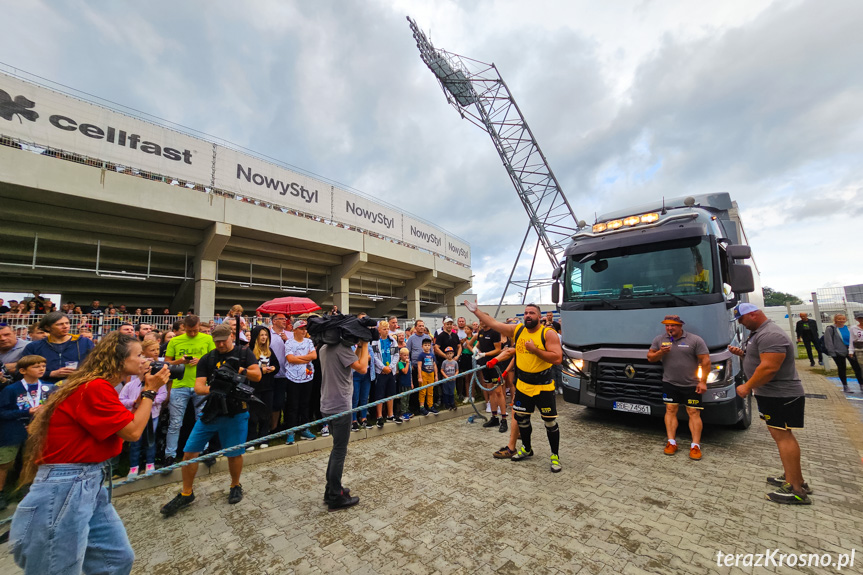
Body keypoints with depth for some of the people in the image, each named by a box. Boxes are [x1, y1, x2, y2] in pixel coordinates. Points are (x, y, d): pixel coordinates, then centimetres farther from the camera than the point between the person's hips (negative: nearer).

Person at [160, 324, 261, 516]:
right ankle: (186, 494, 27)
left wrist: (238, 369, -24)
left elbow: (257, 375, -9)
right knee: (190, 451, 5)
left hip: (235, 413, -3)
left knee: (234, 453, 7)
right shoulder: (207, 359, 5)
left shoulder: (244, 353, -2)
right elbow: (198, 386, -1)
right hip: (210, 411, 3)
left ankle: (235, 487, 33)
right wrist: (210, 388, -23)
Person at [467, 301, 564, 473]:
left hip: (543, 386, -4)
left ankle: (555, 456, 26)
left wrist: (535, 350, -24)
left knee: (550, 422, 4)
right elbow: (493, 323, -3)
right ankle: (526, 449, 39)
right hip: (522, 384, 4)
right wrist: (476, 310, -6)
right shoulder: (517, 330, -1)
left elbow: (557, 358, -21)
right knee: (521, 418, 16)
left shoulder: (549, 334, -13)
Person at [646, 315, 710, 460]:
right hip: (670, 384, 2)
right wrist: (660, 353, -13)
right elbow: (650, 358, 8)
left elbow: (705, 361, -6)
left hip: (691, 385, -2)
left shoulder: (695, 340, -5)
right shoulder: (659, 339, 4)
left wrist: (703, 382, -11)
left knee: (694, 413, -1)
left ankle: (695, 446, 4)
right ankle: (671, 442, 4)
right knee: (670, 410, 0)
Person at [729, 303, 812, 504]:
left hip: (780, 395, -11)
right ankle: (792, 478, 25)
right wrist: (742, 353, 6)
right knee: (781, 435, 15)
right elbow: (758, 358, 26)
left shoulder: (770, 335, -20)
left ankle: (796, 491, -1)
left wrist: (747, 386, -19)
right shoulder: (758, 332, 14)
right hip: (773, 394, 11)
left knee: (782, 435, -8)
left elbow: (769, 367, -26)